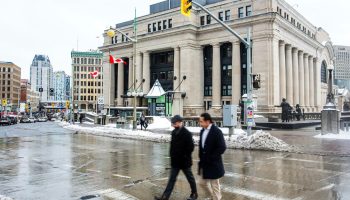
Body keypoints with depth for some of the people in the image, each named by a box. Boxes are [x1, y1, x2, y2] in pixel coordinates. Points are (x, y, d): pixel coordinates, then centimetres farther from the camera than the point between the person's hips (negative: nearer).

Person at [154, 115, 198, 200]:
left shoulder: (187, 133, -17)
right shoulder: (174, 132, 5)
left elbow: (191, 147, -18)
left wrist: (184, 156, -14)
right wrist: (172, 155, 8)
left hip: (184, 161, -6)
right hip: (175, 161, 6)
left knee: (190, 178, 12)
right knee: (172, 179, 8)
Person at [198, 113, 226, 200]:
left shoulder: (216, 131, -17)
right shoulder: (202, 131, 6)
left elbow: (222, 147, -20)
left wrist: (210, 158, -19)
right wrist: (201, 159, 8)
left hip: (213, 164, -8)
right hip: (204, 164, 8)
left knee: (214, 186, 5)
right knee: (203, 183, 16)